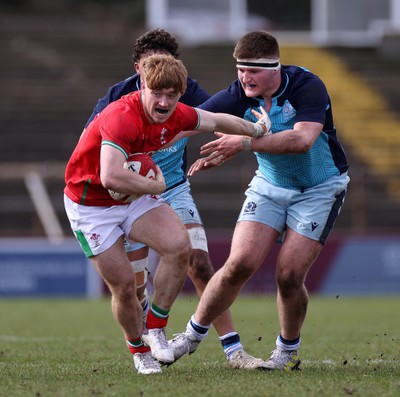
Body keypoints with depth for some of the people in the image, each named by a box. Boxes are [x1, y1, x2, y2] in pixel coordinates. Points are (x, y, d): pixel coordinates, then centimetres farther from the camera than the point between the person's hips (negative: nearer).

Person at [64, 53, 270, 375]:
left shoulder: (176, 116, -9)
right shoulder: (122, 118, -33)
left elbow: (216, 121, 13)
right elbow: (111, 177, -45)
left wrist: (256, 129, 30)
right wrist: (156, 185, -29)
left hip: (135, 195, 6)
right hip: (90, 205, -6)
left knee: (179, 245, -19)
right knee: (123, 284, -6)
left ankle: (155, 328, -2)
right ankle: (139, 350, 23)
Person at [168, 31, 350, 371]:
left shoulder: (307, 87, -25)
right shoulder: (239, 95, -13)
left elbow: (302, 139, -39)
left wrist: (245, 143, -42)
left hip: (320, 188, -3)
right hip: (270, 185, 3)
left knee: (289, 275, -11)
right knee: (240, 264, -10)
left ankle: (288, 351, 13)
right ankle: (194, 333, 8)